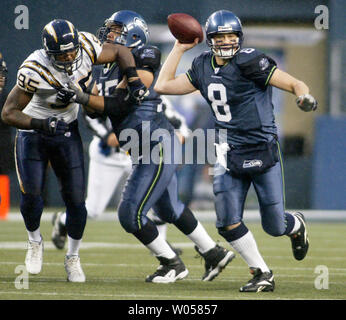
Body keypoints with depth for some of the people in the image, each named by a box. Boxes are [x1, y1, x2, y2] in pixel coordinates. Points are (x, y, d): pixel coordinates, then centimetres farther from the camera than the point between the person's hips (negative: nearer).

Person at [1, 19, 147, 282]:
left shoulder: (84, 49, -19)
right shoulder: (35, 71, -30)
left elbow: (120, 52, 0)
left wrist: (134, 81, -14)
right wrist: (41, 124, -40)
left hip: (67, 132, 3)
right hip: (33, 132, -3)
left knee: (75, 198, -2)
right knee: (31, 194, -13)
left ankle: (73, 258, 17)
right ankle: (35, 242, 19)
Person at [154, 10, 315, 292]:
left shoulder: (249, 62, -14)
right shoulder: (203, 67, 5)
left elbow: (294, 84, -15)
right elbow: (163, 86, 9)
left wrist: (304, 96, -38)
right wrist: (180, 48, 8)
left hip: (263, 150, -5)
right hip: (229, 153, 5)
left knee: (274, 226, 1)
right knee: (228, 223, -6)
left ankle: (297, 226, 39)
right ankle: (262, 275, 11)